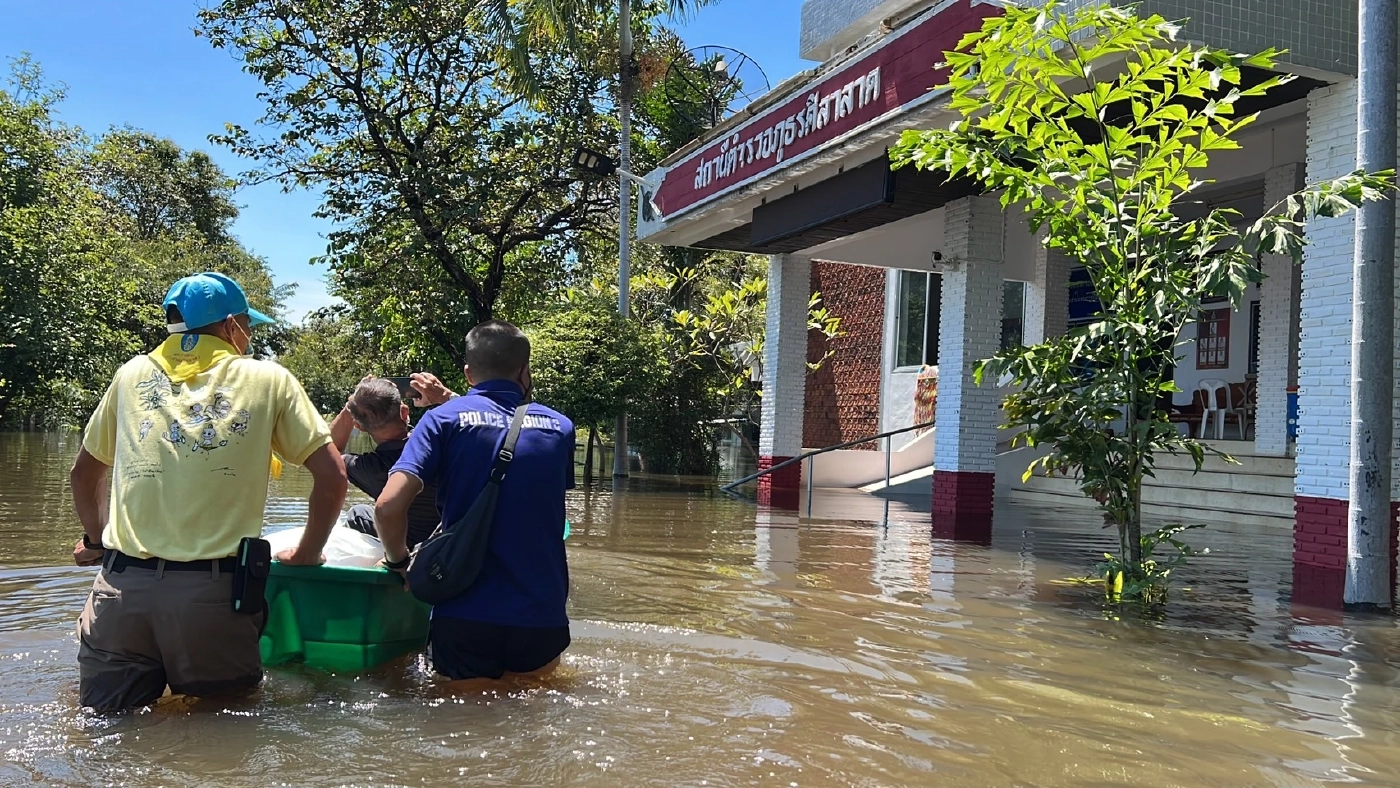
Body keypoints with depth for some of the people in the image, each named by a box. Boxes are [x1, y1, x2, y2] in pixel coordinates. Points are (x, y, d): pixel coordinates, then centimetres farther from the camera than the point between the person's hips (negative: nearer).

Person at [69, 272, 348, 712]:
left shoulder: (133, 375, 15)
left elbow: (84, 473, 26)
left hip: (120, 588, 3)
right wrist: (306, 556, 14)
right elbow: (332, 477, 3)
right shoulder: (269, 380, 6)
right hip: (214, 591, -2)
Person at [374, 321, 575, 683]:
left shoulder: (444, 418, -2)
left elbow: (389, 505, -14)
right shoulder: (560, 428, 7)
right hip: (543, 618, 2)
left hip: (465, 617, -1)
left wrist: (398, 559, 8)